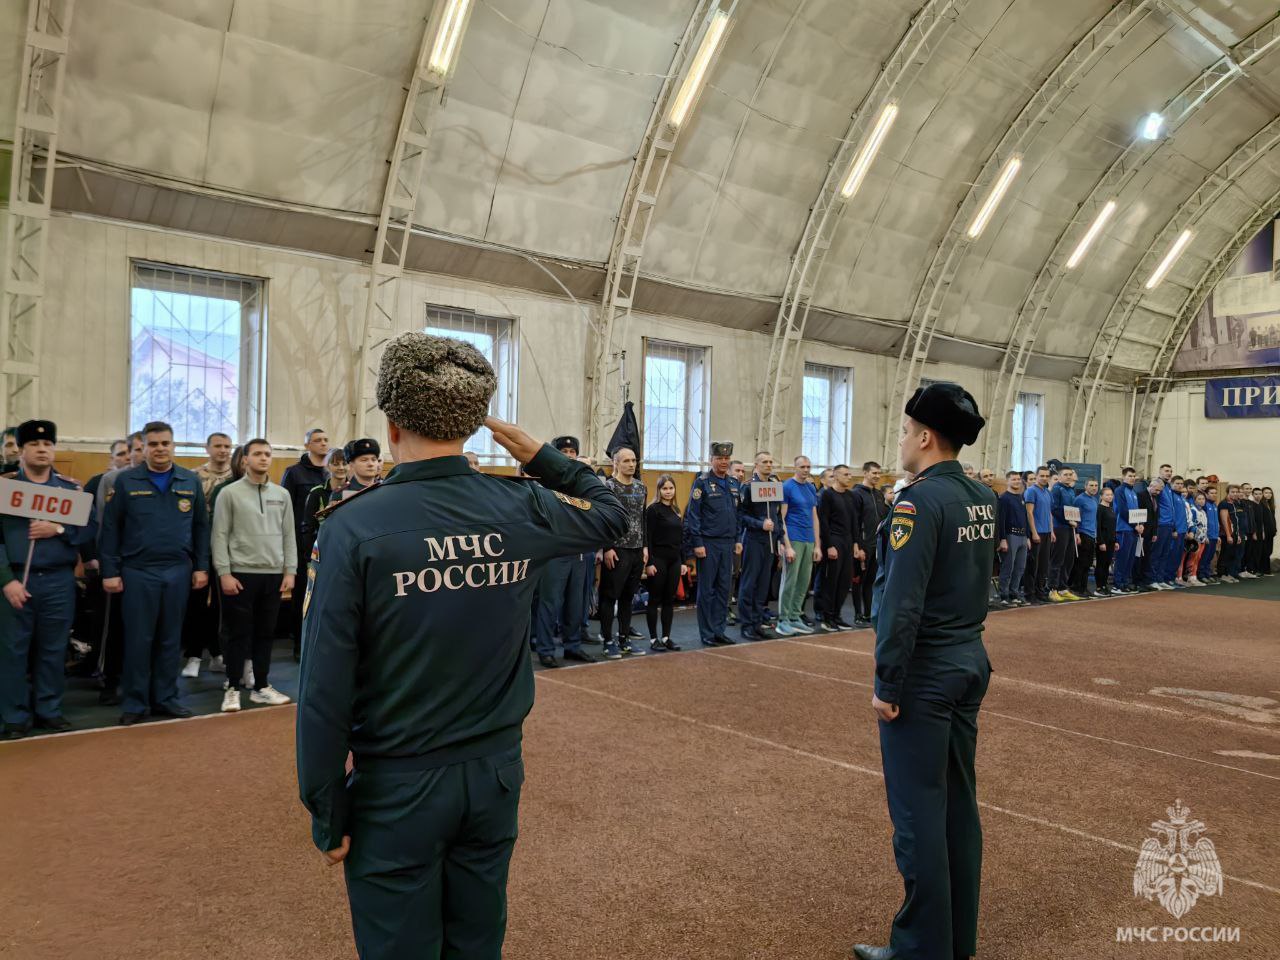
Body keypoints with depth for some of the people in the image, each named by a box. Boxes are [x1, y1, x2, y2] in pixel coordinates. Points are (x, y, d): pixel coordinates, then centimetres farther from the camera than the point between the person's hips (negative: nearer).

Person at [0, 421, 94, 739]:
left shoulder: (71, 488, 9)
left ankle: (49, 711, 21)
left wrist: (58, 529, -16)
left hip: (59, 581, 2)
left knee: (53, 649, 9)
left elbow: (89, 529, 3)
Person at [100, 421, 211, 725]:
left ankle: (165, 698, 21)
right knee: (138, 640, 4)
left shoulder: (191, 481, 5)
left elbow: (201, 527, 8)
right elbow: (110, 528, -1)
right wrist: (110, 572, -5)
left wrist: (201, 567, 4)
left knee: (170, 639, 10)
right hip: (137, 571, -2)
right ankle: (135, 703, 15)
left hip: (178, 571, 2)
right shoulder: (126, 481, -1)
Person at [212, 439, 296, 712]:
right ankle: (233, 689, 12)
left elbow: (289, 535, 9)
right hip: (240, 573, -4)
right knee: (239, 633, 2)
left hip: (273, 574, 4)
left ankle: (261, 686, 20)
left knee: (265, 633, 10)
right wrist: (224, 573, -11)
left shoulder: (282, 494, 9)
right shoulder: (229, 493, -2)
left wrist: (289, 571, 3)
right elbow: (220, 535, -5)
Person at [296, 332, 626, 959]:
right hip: (496, 770, 4)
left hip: (398, 785, -3)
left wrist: (326, 814, -5)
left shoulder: (353, 528, -18)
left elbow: (326, 687, -16)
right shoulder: (523, 509, -8)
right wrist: (540, 457, 10)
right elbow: (609, 513, 14)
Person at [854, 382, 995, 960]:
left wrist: (886, 684, -16)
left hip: (924, 673, -9)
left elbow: (903, 603, -21)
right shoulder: (982, 497, 7)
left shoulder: (920, 501, -19)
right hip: (970, 662, 9)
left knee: (918, 812, 2)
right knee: (958, 802, 17)